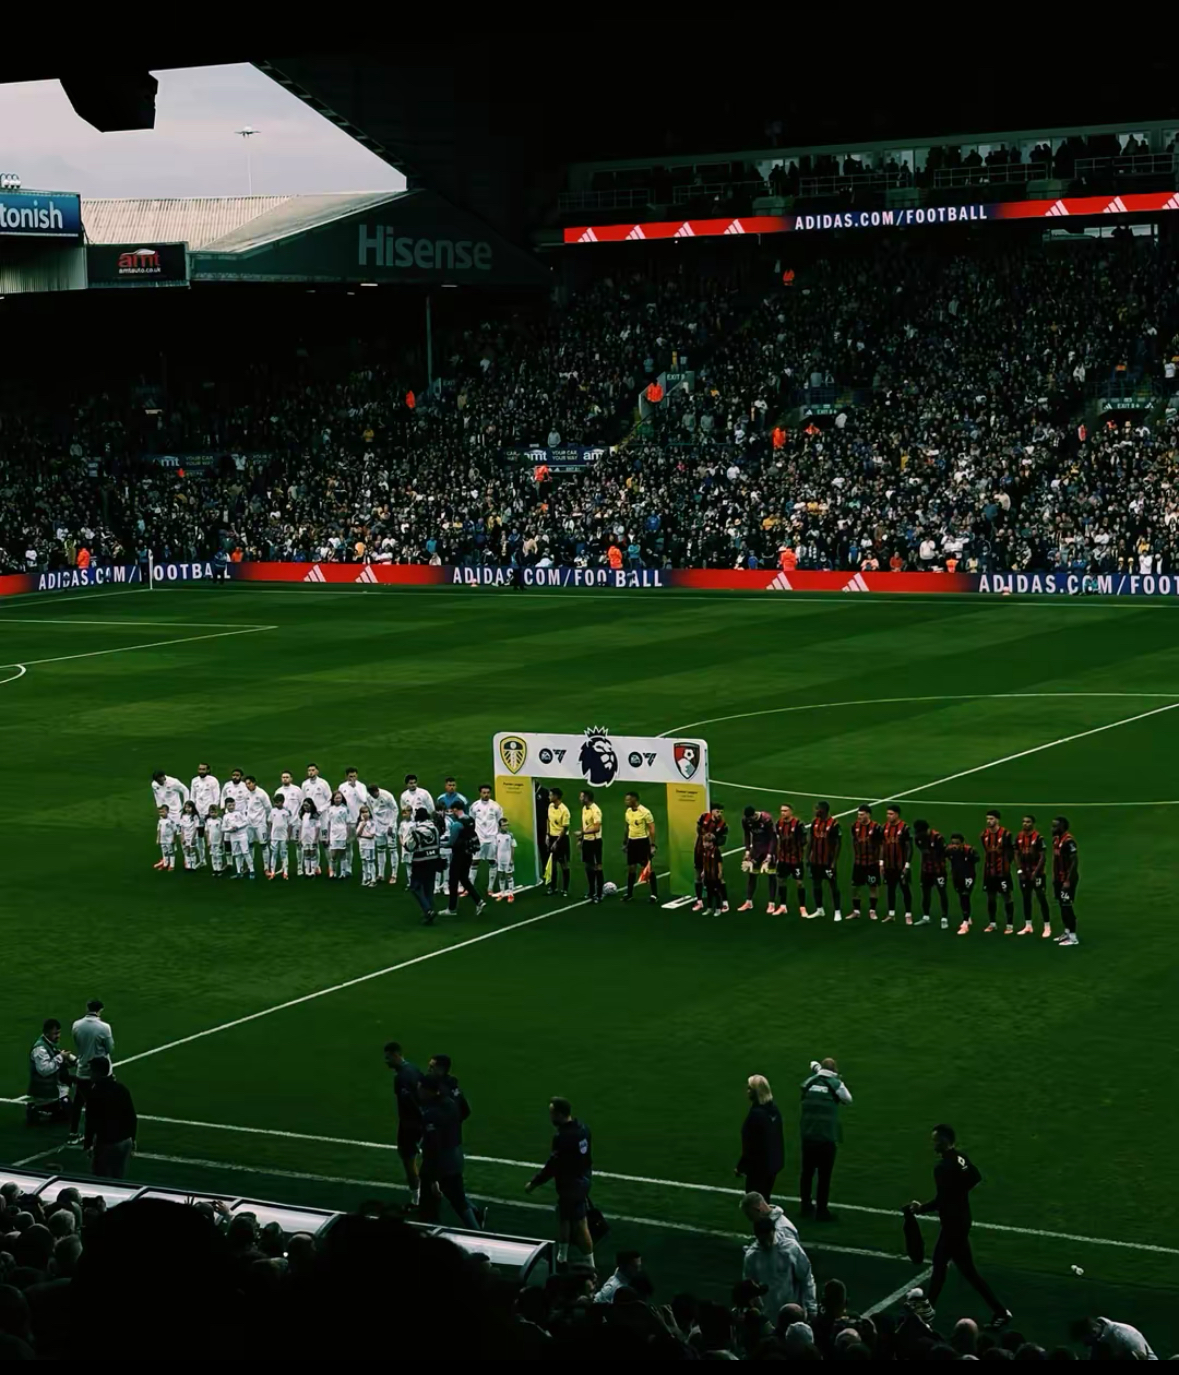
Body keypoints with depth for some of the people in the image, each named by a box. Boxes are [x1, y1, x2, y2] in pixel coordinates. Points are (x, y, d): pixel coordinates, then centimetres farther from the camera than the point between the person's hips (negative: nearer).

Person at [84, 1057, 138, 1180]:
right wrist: (132, 1138, 18)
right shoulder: (123, 1089, 2)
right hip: (125, 1142, 6)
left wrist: (87, 1143, -2)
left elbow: (91, 1122, -14)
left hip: (105, 1143, -6)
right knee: (120, 1180, 15)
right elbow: (132, 1117, 8)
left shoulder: (95, 1093, -16)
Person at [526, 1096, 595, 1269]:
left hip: (571, 1185, -9)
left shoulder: (562, 1137, -28)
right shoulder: (582, 1128, -2)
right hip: (583, 1179, 9)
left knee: (579, 1225, 2)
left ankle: (589, 1264, 11)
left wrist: (533, 1183, -11)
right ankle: (561, 1258, 38)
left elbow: (552, 1165, -23)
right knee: (564, 1217, 24)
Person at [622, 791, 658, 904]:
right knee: (631, 868, 10)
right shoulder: (627, 812, 6)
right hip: (632, 842, 6)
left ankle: (655, 895, 1)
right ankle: (629, 893, 19)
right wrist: (625, 842, 19)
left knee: (649, 868, -3)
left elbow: (652, 829, -13)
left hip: (643, 841, -6)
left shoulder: (645, 812, -15)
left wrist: (653, 845, -16)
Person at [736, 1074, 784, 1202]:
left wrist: (741, 1167, -12)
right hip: (773, 1162, 9)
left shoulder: (756, 1114, -26)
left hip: (758, 1165, -9)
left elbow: (751, 1145, -23)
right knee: (764, 1200, 20)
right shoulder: (773, 1108, 2)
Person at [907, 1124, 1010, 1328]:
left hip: (954, 1223, -10)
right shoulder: (961, 1157, 2)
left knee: (967, 1271, 1)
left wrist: (921, 1208, -13)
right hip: (960, 1218, 10)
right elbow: (976, 1177, 16)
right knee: (939, 1263, 18)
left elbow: (941, 1200, -27)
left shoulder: (943, 1167, -25)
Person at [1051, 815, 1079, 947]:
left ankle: (1073, 937, -4)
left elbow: (1074, 862, -20)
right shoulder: (1056, 839, 10)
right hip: (1059, 878, 9)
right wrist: (1054, 876, 17)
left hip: (1067, 880, -9)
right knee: (1062, 906, 15)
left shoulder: (1068, 841, -19)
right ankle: (1067, 932, 25)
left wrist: (1068, 881, -22)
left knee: (1067, 906, -8)